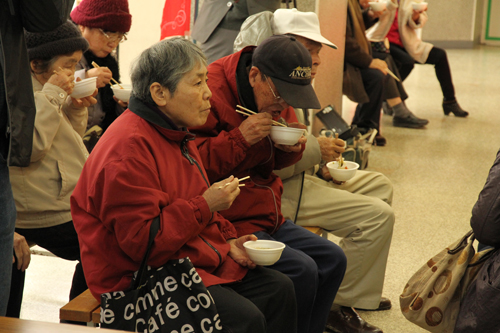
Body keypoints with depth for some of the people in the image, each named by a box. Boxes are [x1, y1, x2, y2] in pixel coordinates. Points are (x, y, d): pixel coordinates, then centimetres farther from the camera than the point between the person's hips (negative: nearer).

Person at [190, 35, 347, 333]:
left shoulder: (276, 98, 9)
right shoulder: (213, 93, -19)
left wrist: (292, 147, -1)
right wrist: (240, 138, -28)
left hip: (268, 217, 9)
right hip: (229, 223, -9)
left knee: (332, 259, 3)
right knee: (301, 270, -20)